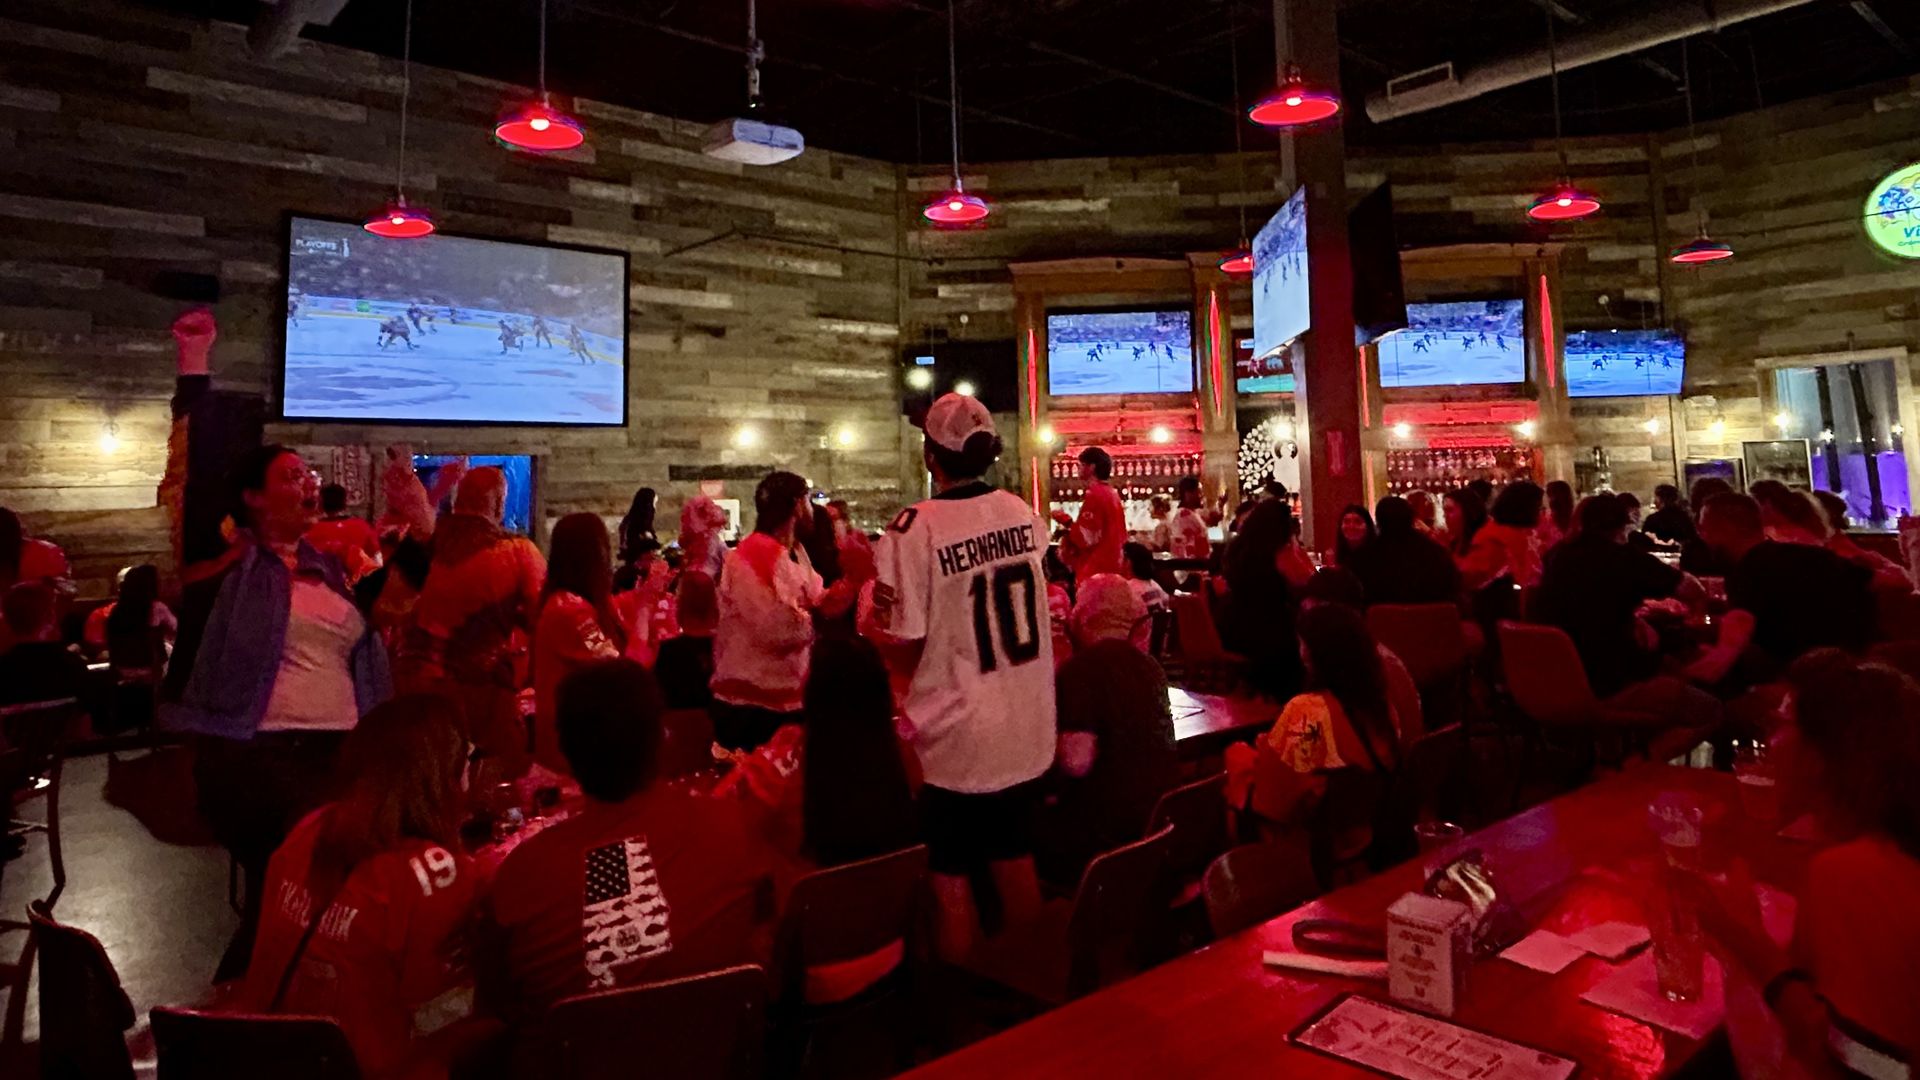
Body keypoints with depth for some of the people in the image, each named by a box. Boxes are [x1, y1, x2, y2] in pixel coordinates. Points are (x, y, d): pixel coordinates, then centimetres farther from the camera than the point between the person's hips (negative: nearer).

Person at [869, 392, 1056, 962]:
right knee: (1016, 862, 20)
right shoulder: (1025, 514, -1)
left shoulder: (913, 530, -18)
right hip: (1028, 733, 6)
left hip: (954, 742, -5)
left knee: (951, 881, 10)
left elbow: (903, 649, -15)